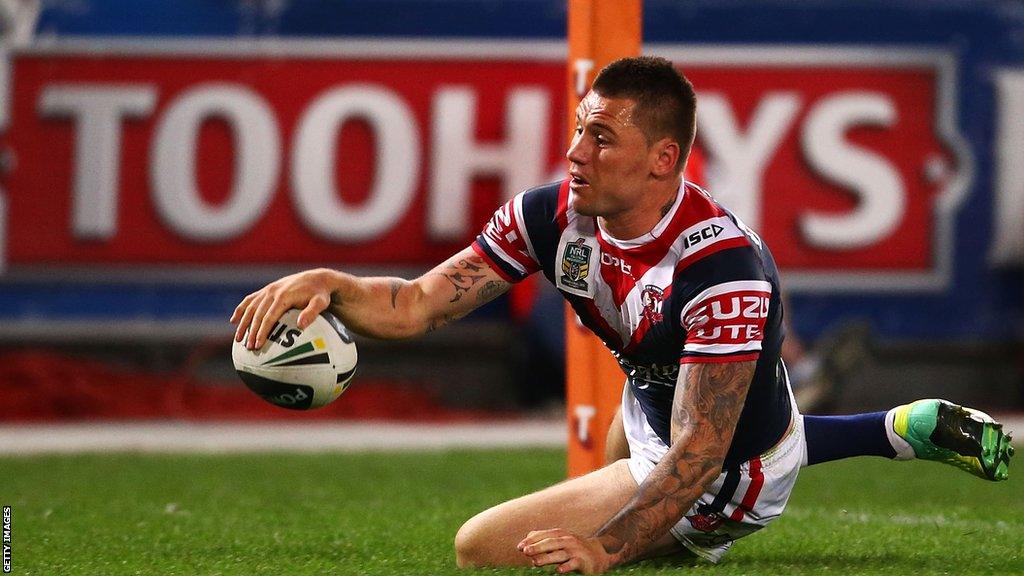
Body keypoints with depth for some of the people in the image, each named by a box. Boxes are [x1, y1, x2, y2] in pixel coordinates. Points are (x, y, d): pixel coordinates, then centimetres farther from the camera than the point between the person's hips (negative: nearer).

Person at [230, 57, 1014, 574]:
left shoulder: (721, 268, -38)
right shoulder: (555, 216, -18)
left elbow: (698, 456, -39)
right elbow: (419, 305, -15)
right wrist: (330, 286, -35)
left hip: (728, 481, -8)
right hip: (653, 403, 8)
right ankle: (900, 433, 32)